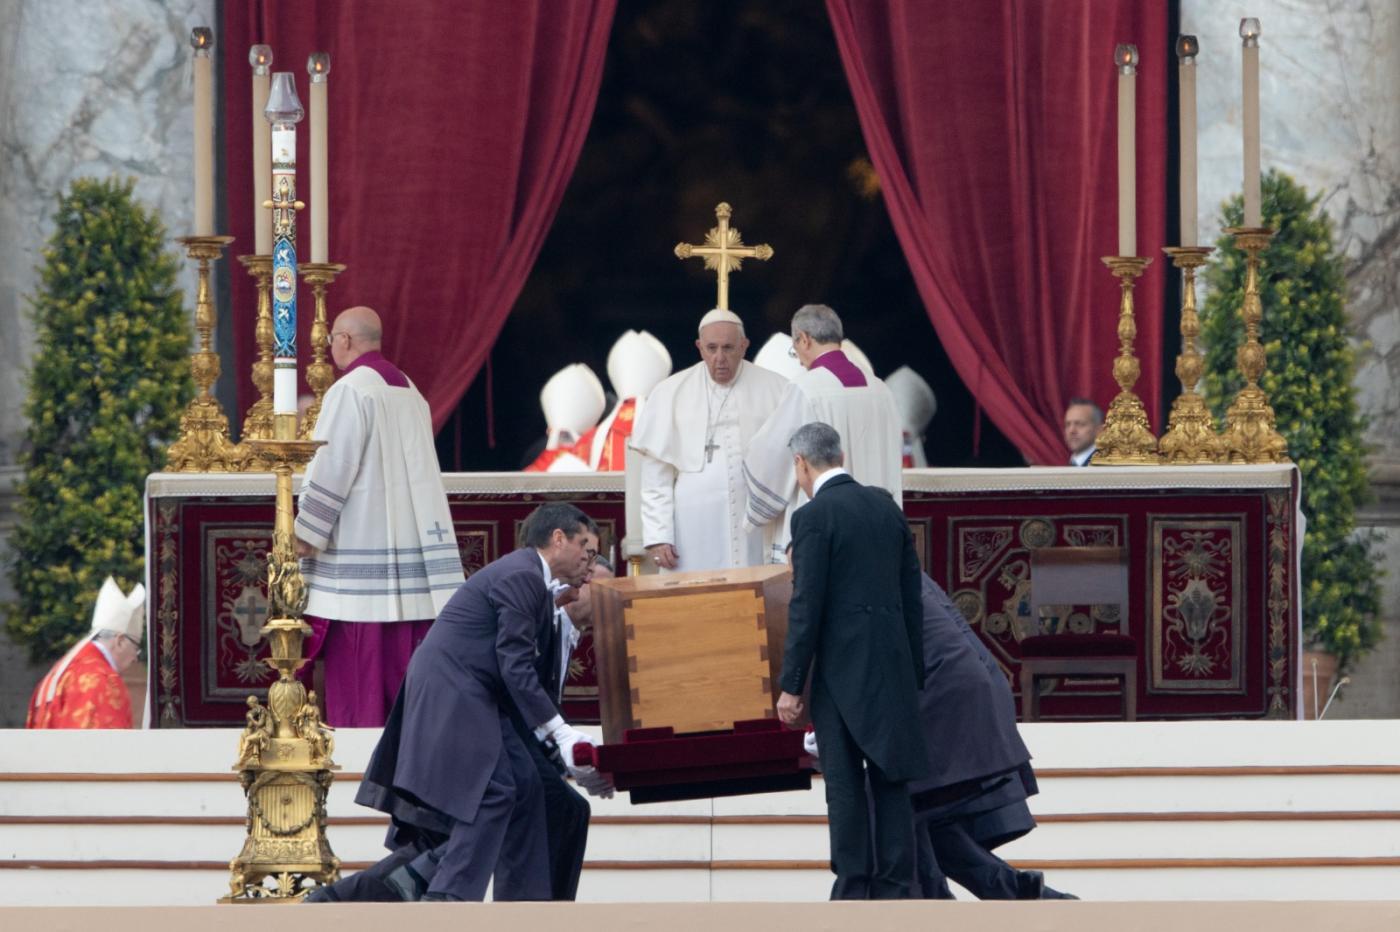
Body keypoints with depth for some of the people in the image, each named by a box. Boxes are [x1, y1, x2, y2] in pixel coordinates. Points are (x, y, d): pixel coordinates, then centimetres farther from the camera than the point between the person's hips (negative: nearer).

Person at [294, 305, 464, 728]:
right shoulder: (409, 390, 14)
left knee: (357, 656, -6)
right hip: (410, 533, 8)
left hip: (360, 533, -8)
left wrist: (306, 532, -11)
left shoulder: (350, 391, -11)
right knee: (404, 653, 8)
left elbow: (333, 467, -15)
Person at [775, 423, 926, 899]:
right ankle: (893, 889, 8)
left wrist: (791, 684, -8)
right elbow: (911, 592, 11)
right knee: (891, 778, 8)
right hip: (893, 663, 6)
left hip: (842, 666, -6)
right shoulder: (886, 504, 9)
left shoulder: (813, 516, -10)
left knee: (845, 781, 0)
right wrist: (914, 672, 16)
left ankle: (853, 888, 0)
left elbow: (807, 606, -13)